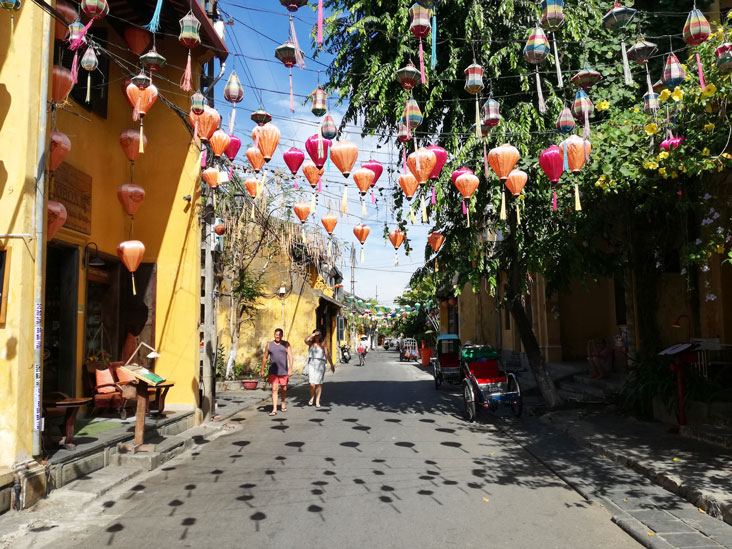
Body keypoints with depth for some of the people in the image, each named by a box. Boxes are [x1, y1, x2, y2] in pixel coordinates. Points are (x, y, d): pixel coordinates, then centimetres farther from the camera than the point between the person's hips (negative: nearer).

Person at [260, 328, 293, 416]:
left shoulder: (286, 344, 1)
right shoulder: (269, 345, 5)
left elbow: (290, 357, -6)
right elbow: (265, 357, 13)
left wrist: (290, 369, -16)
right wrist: (262, 370, 13)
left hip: (284, 371, 0)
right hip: (273, 372, 0)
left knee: (284, 389, 13)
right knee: (274, 389, -9)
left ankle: (283, 404, 35)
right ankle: (274, 409, -11)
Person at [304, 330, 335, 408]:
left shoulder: (323, 344, 7)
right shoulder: (311, 343, 8)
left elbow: (328, 355, 5)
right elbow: (306, 340, -14)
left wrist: (332, 365, 2)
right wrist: (314, 334, -8)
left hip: (320, 364, 0)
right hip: (311, 364, 0)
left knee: (318, 384, 2)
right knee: (311, 384, -10)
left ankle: (317, 401, 15)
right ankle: (312, 397, 17)